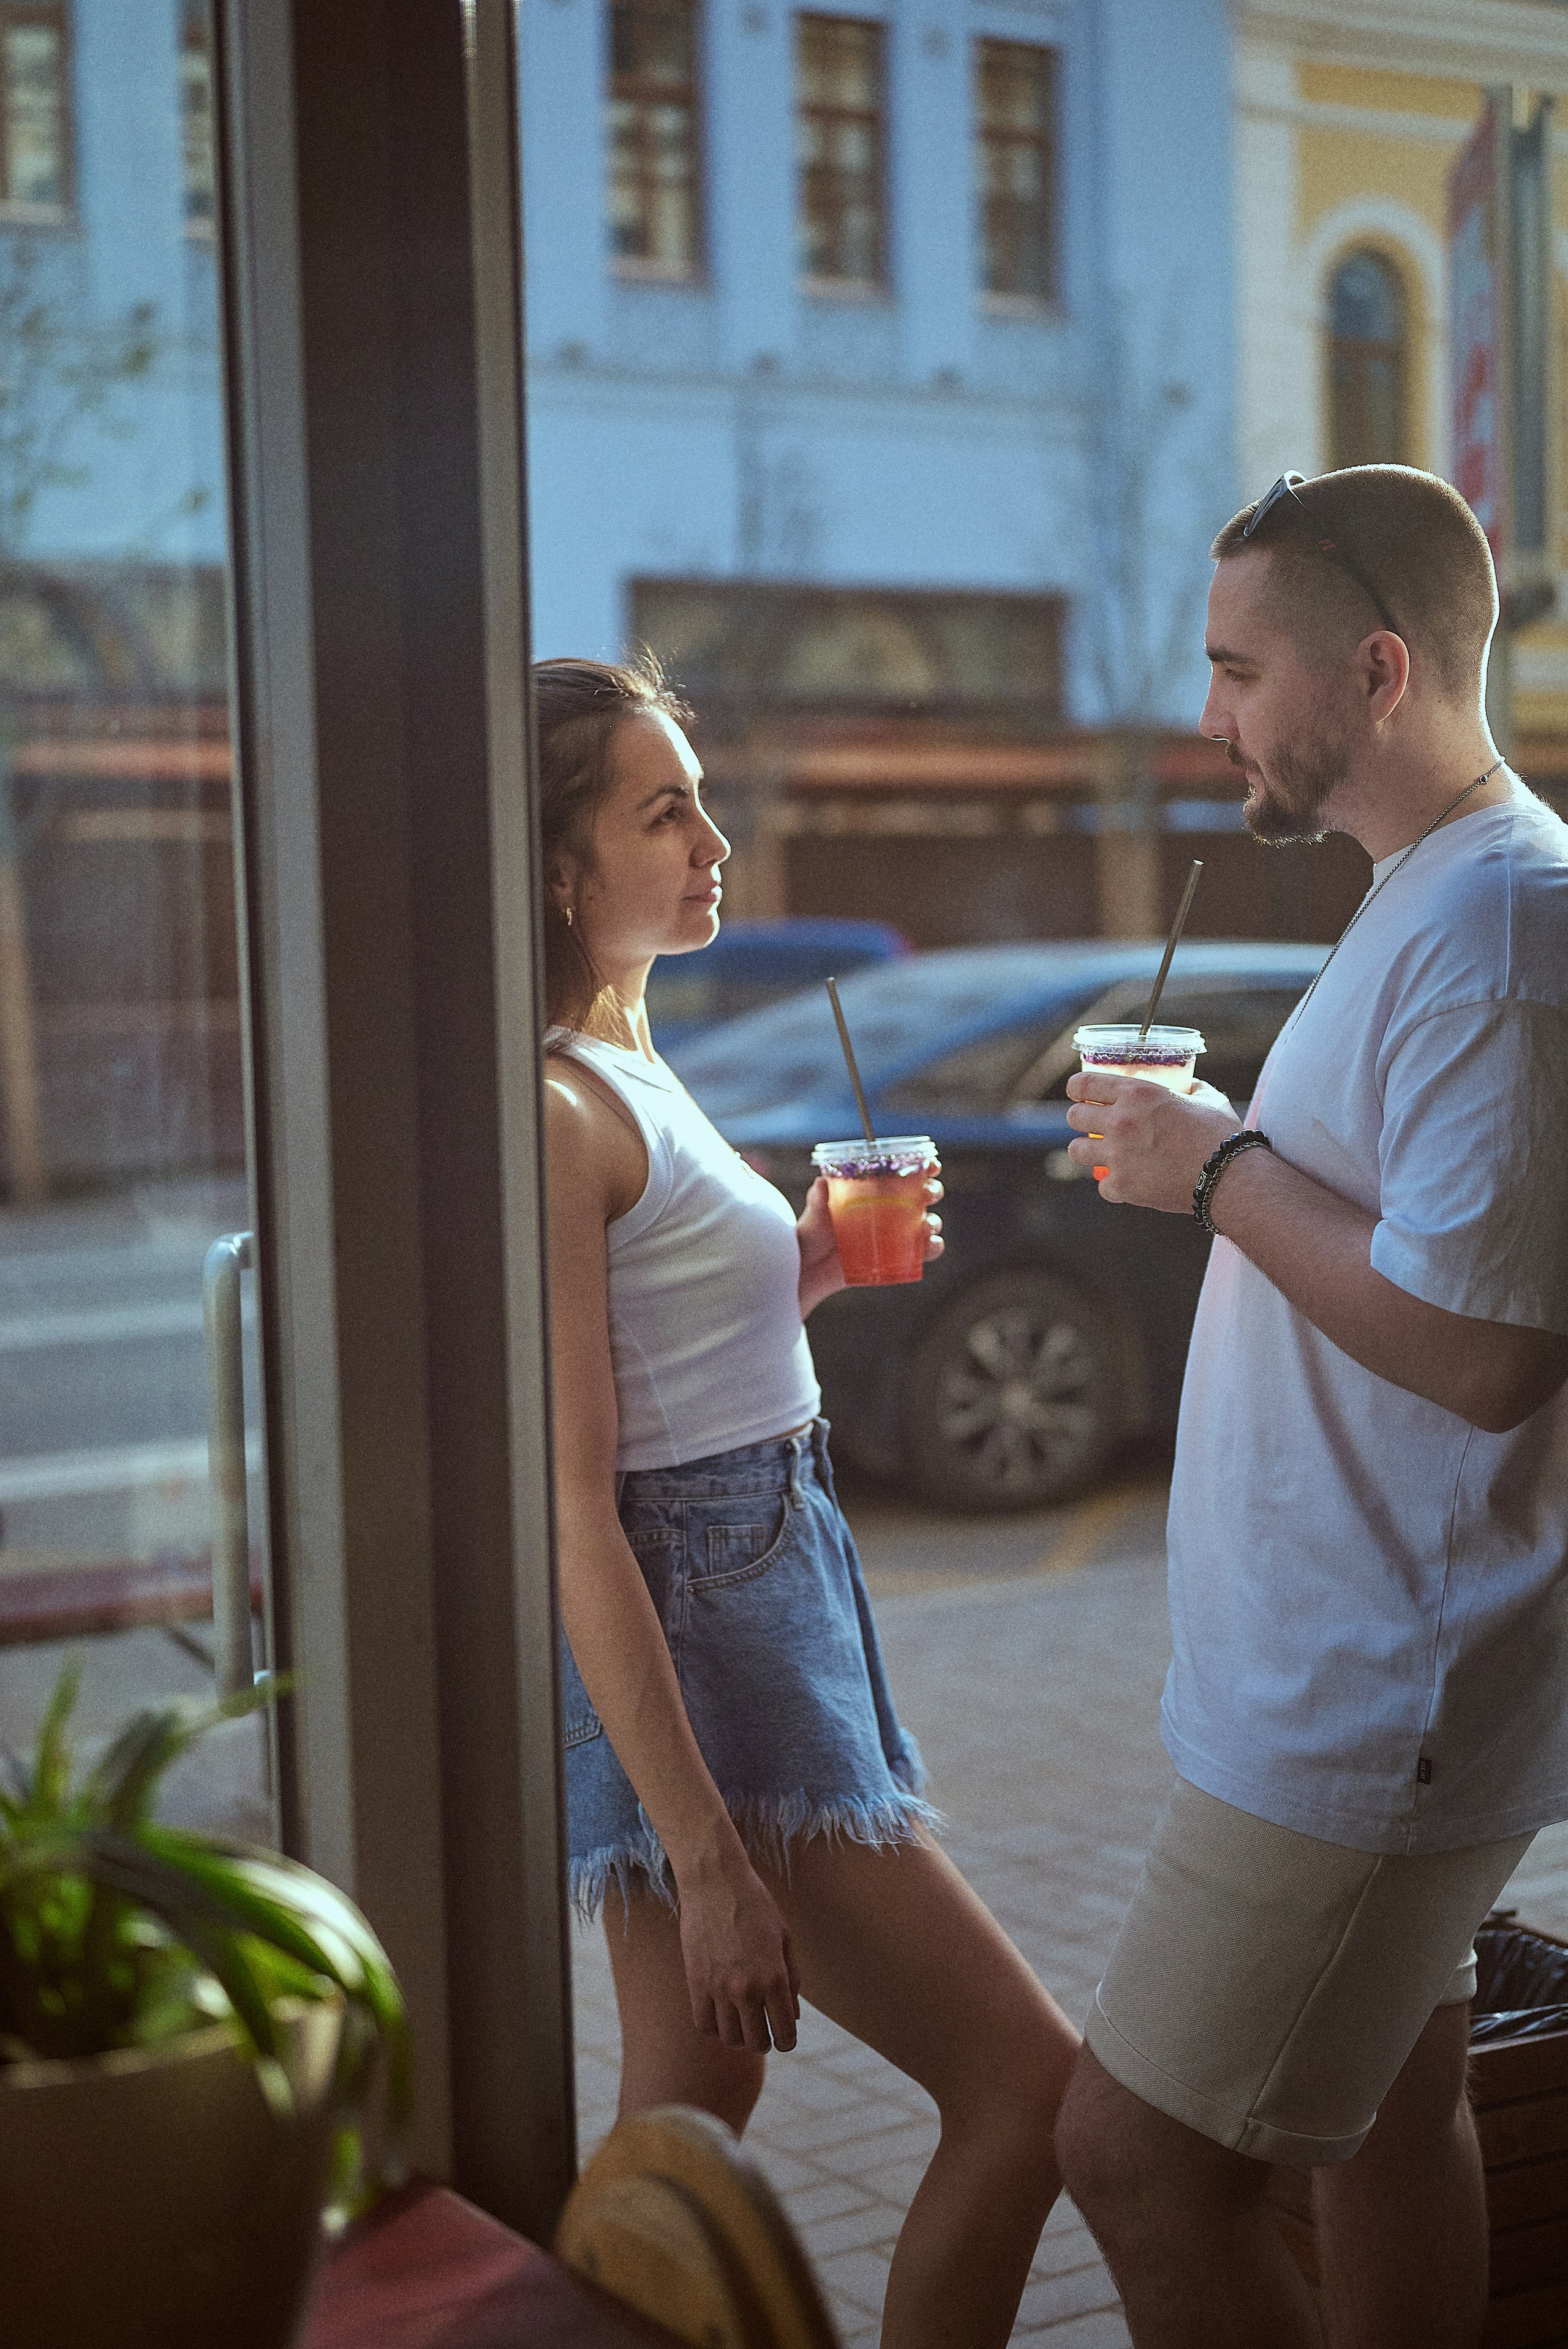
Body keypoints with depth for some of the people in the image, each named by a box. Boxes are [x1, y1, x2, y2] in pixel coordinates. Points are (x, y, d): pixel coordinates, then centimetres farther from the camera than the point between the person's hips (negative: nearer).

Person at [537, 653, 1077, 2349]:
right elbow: (572, 1508, -21)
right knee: (1025, 2085, -2)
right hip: (694, 1650, -10)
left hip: (763, 1607, 10)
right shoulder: (550, 1111, -17)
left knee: (684, 2128, 16)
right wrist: (704, 1855, -23)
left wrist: (804, 1270, 5)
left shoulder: (624, 1071, 13)